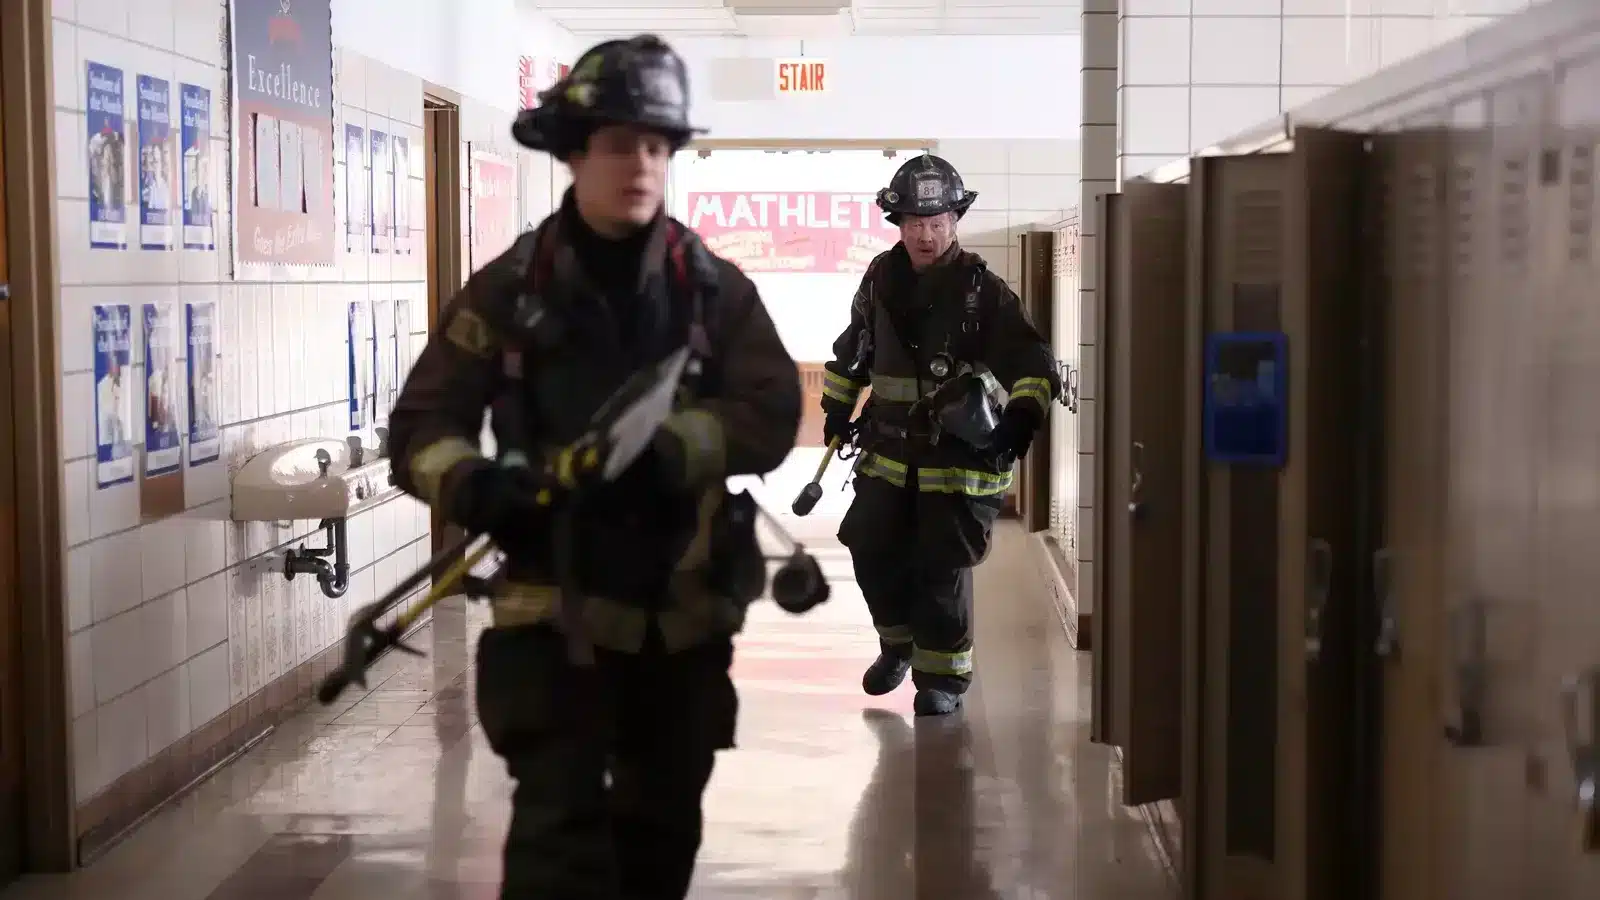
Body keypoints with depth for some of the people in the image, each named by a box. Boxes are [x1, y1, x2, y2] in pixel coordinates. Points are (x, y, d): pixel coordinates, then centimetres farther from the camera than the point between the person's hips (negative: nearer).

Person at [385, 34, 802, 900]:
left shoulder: (716, 289, 1)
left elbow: (771, 414, -9)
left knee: (663, 824, 18)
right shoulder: (510, 289, -3)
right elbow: (422, 423, -3)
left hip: (685, 608, 3)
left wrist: (664, 450, -25)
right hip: (555, 608, -2)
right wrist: (470, 484, -25)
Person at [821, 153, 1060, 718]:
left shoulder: (982, 291, -8)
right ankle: (898, 644, 33)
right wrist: (837, 407, 20)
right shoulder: (881, 280, 5)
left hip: (961, 454, -5)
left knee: (943, 567, -6)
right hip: (890, 446, 5)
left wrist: (1023, 416, -27)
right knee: (872, 552, 8)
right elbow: (853, 348, 21)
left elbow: (1032, 363, -13)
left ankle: (944, 676, 9)